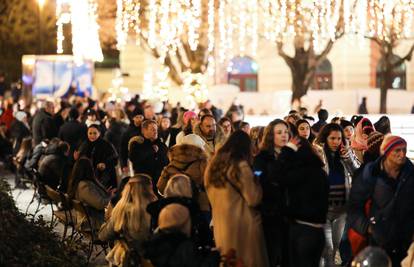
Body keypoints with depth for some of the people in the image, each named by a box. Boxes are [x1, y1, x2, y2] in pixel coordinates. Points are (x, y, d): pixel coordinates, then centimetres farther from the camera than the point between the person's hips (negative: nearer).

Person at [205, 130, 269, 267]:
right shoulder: (241, 166, -15)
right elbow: (253, 200, -13)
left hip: (220, 225, 7)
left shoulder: (213, 165, 5)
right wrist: (256, 183, 2)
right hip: (242, 226, -7)